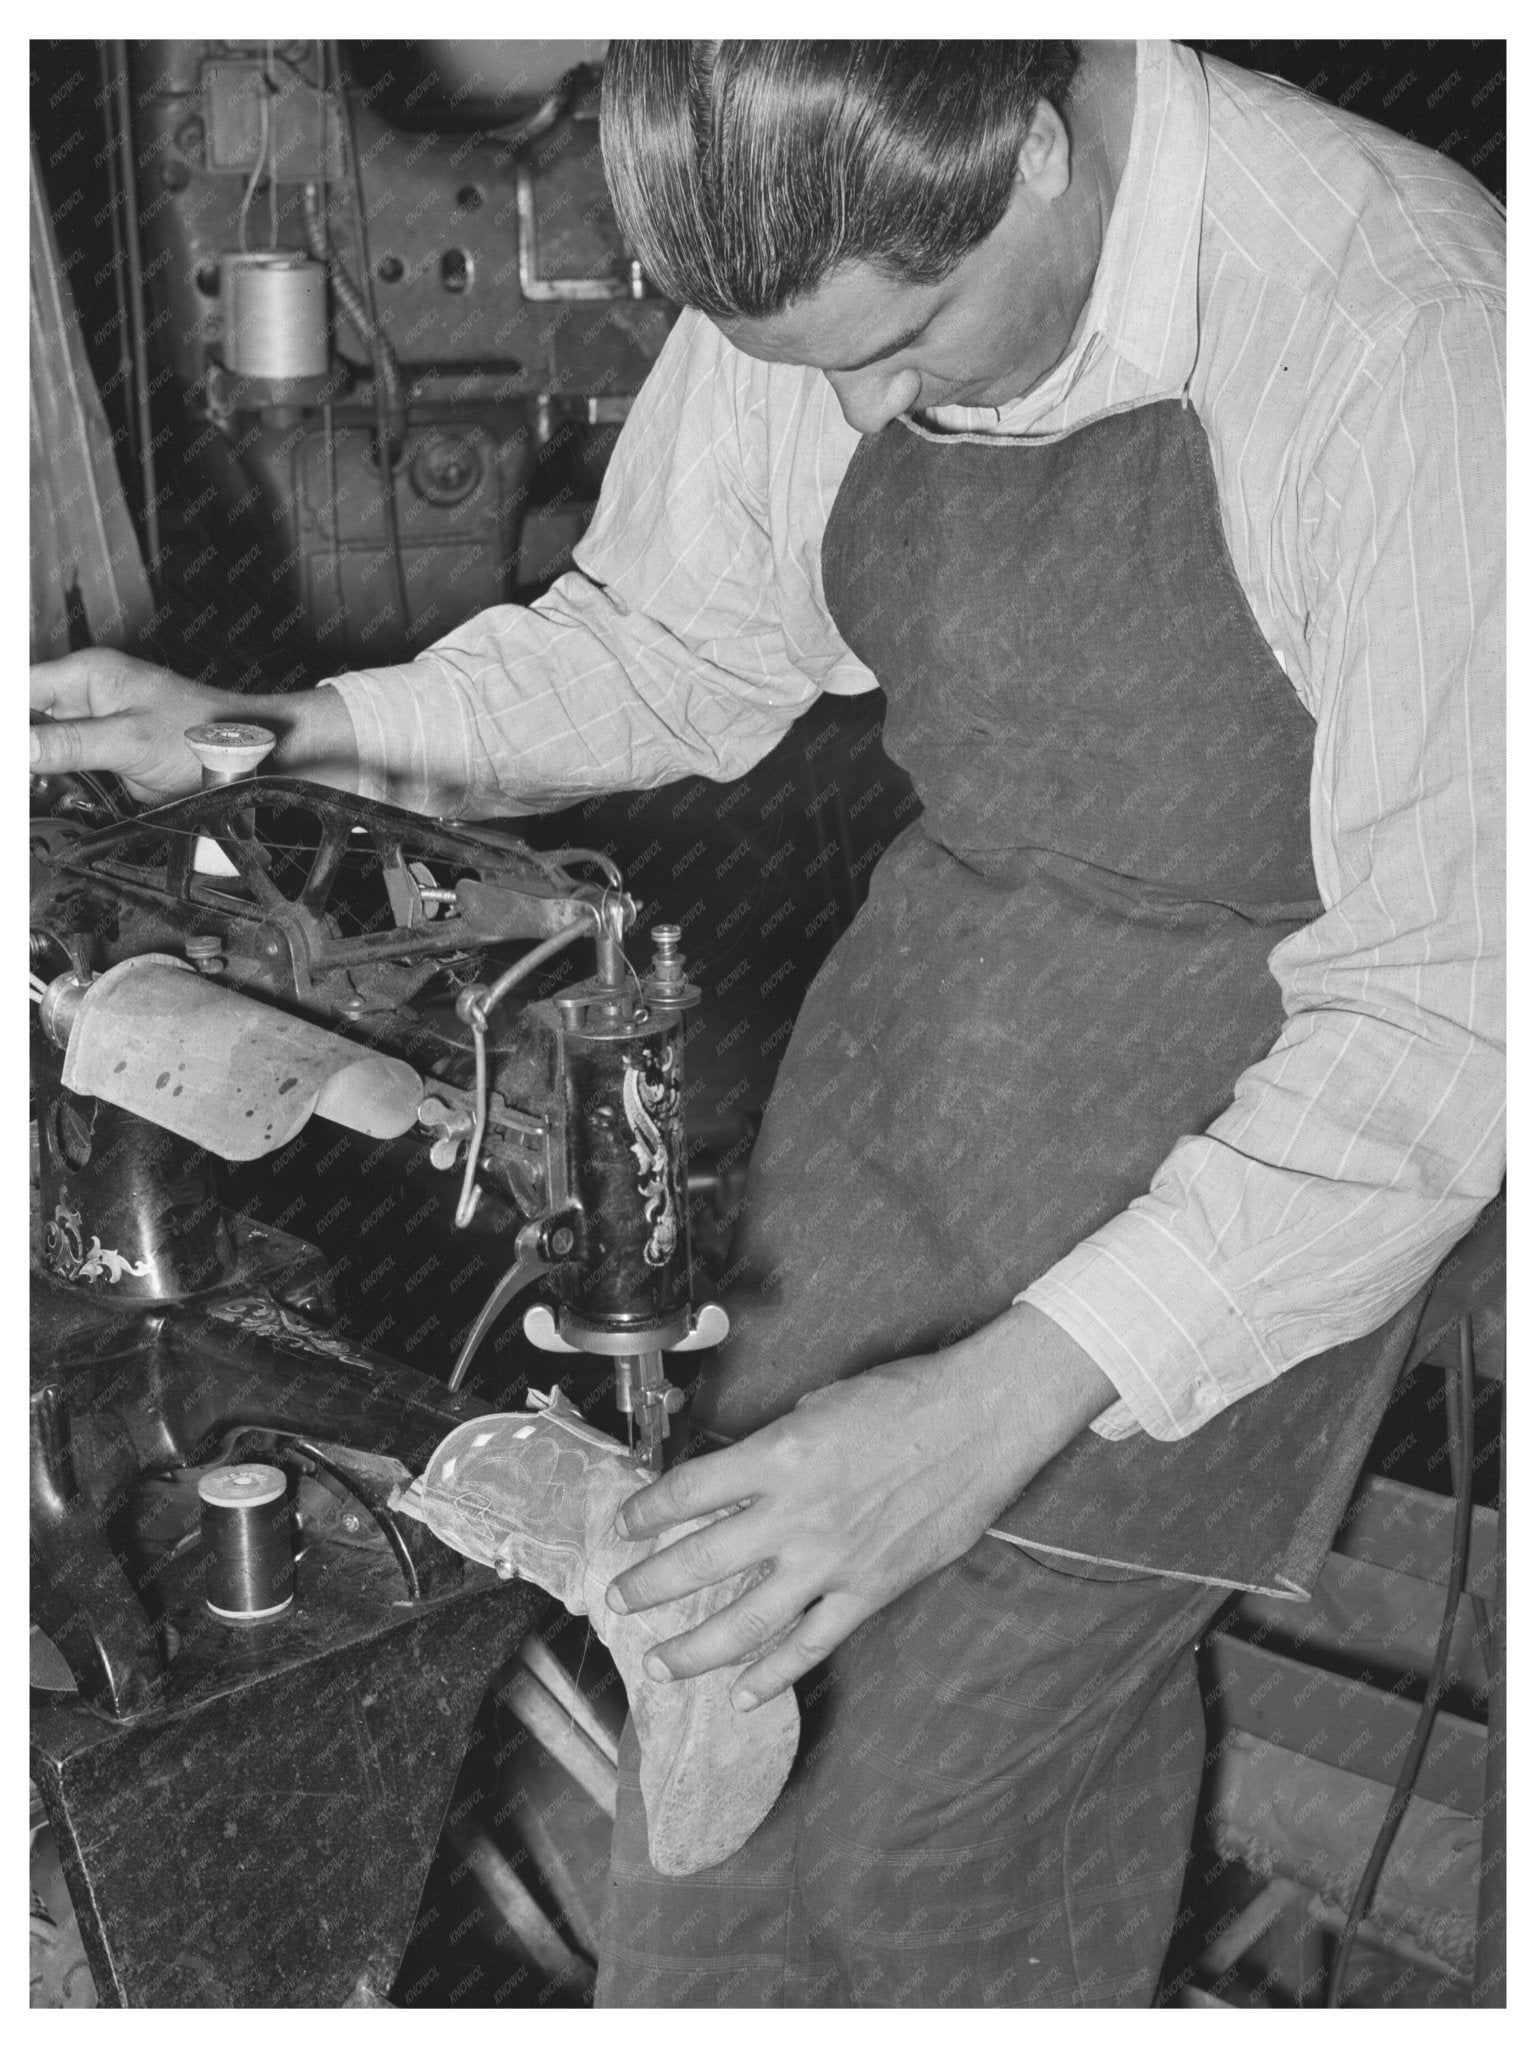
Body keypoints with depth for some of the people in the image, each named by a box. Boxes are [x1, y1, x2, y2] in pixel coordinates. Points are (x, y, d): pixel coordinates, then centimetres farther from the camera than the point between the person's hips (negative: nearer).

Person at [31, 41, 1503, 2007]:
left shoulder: (1414, 335, -27)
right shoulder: (816, 265, -9)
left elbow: (1446, 1014, -25)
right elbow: (666, 646, 7)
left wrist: (1008, 1400, -32)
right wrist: (263, 737, -7)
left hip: (1270, 1104, -4)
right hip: (935, 999, 5)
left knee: (957, 1754, -2)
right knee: (760, 1613, 7)